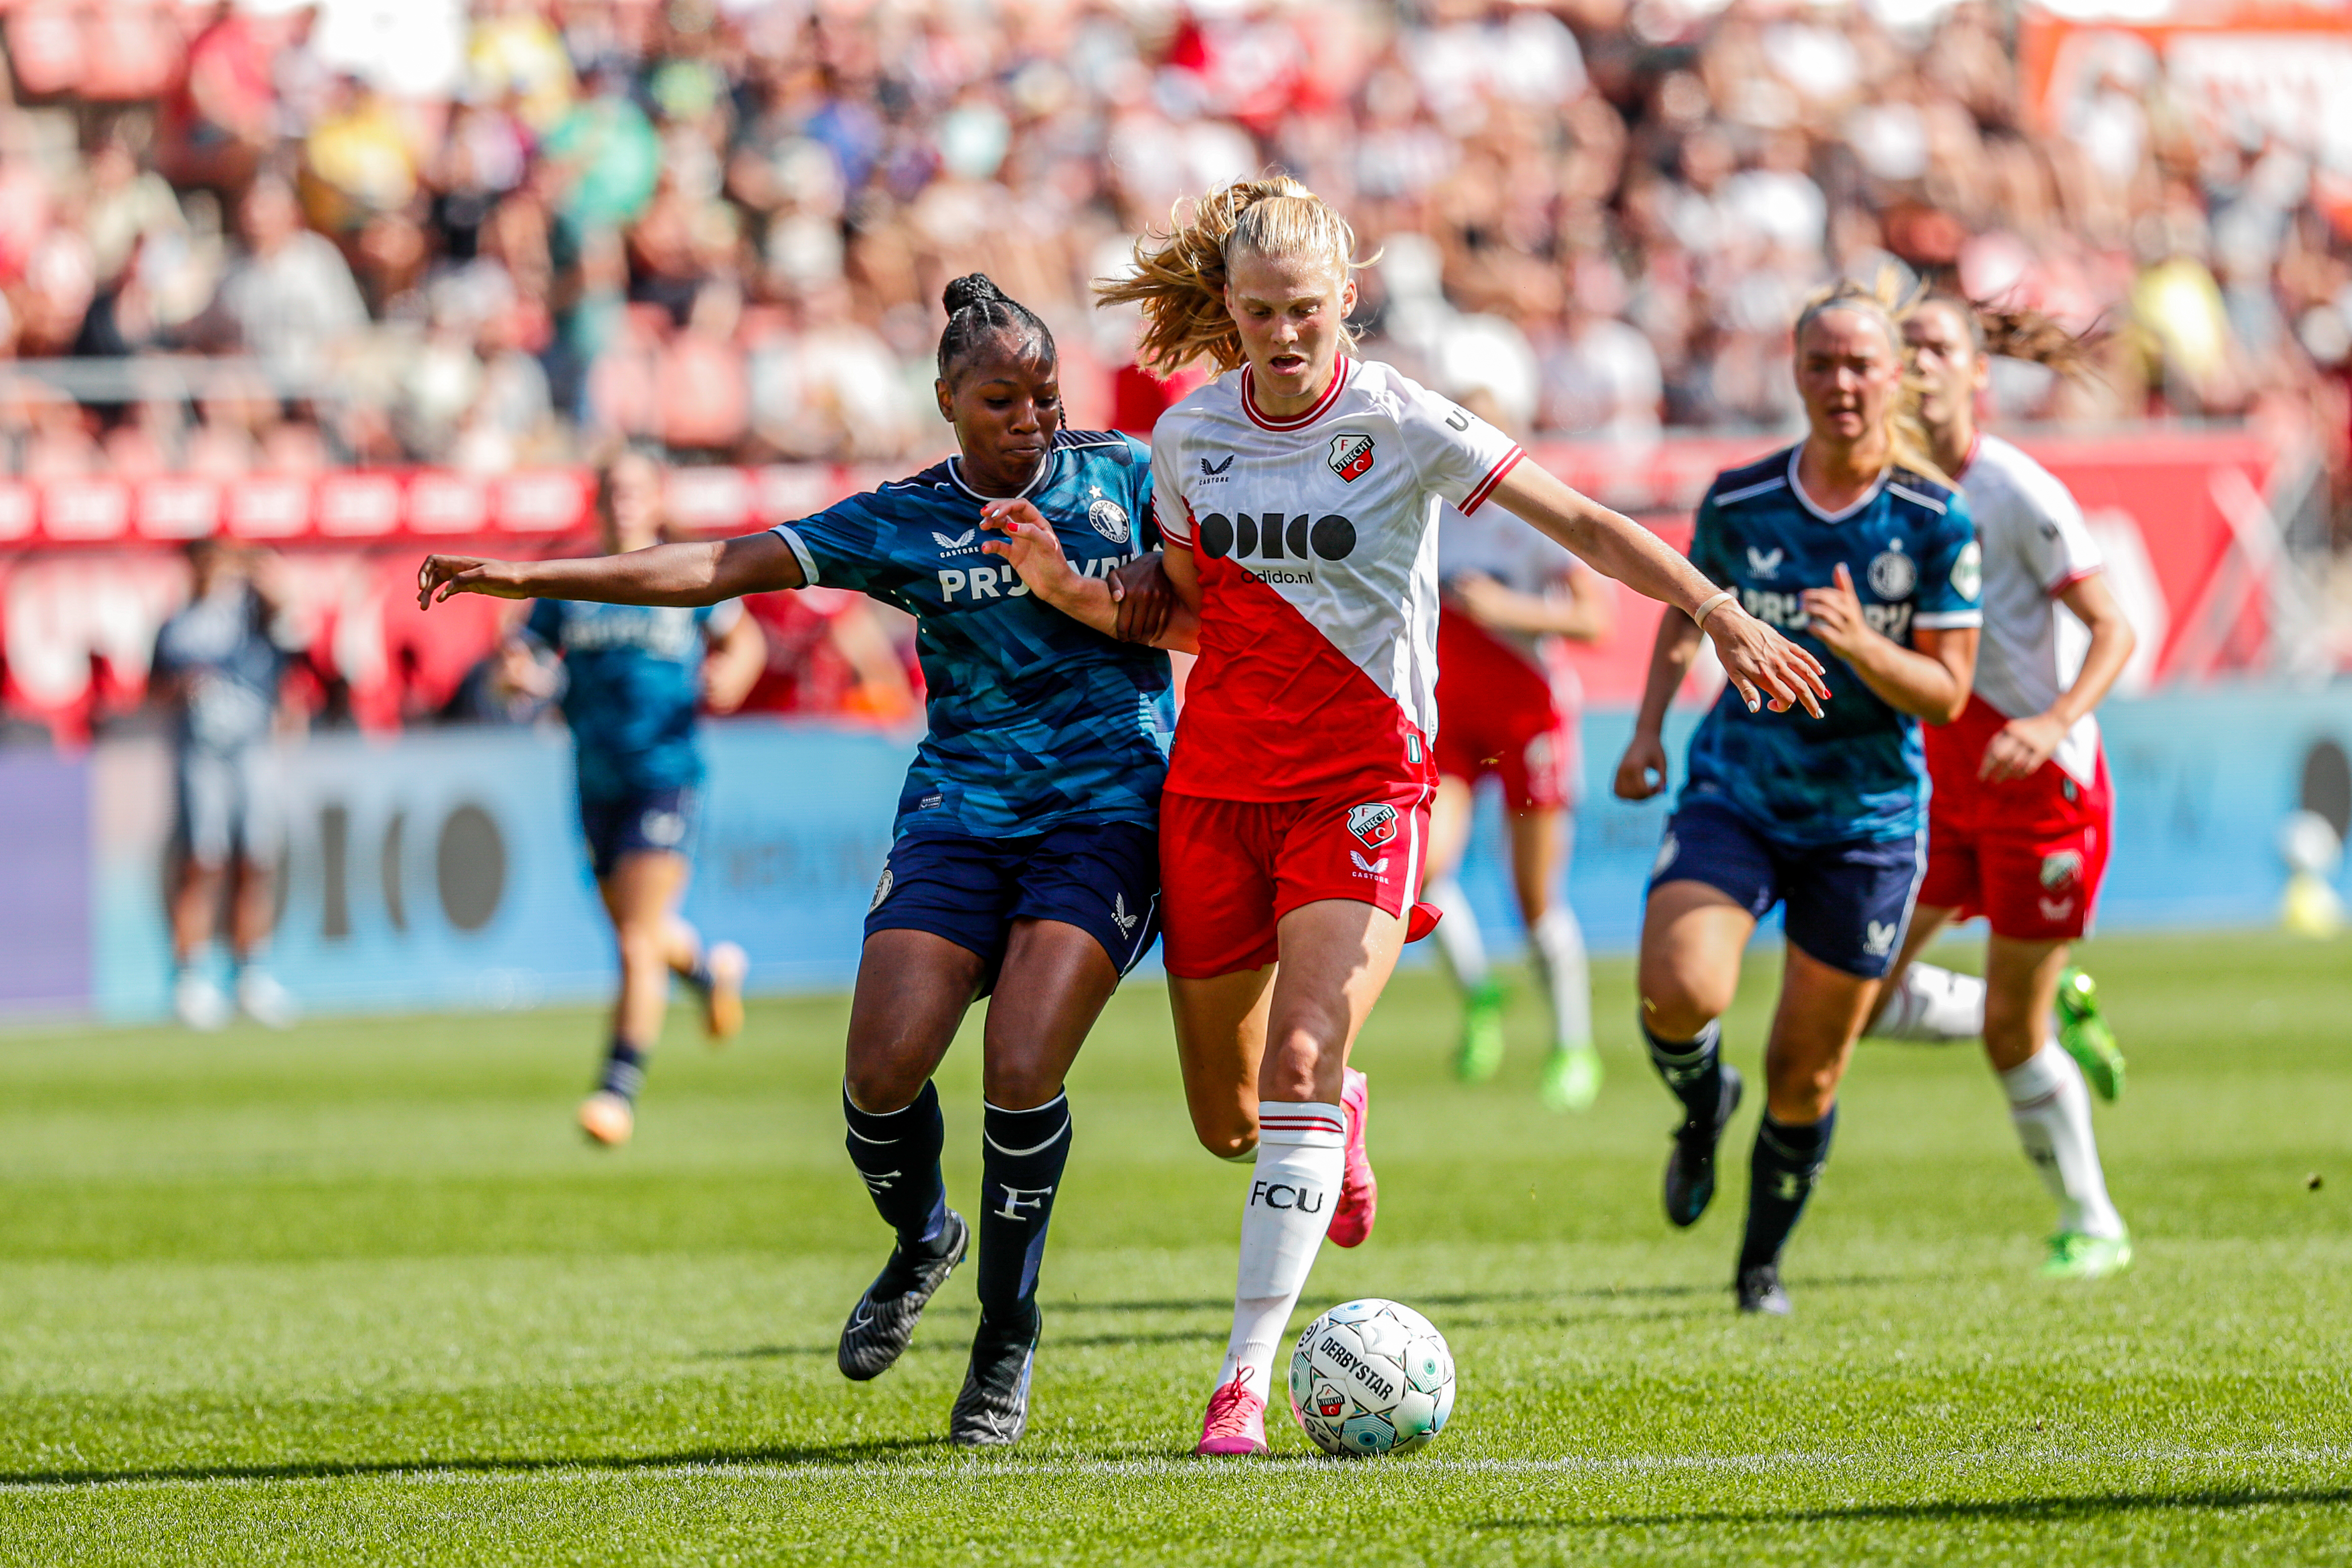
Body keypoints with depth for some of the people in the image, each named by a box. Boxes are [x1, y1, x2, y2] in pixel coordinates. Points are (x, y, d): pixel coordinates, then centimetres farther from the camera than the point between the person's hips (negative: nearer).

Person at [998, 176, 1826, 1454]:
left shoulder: (1400, 425, -9)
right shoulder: (1189, 435, 3)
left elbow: (1582, 524, -9)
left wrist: (1718, 615, -19)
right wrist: (1068, 590, -3)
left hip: (1362, 784, -4)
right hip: (1217, 782, 4)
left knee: (1301, 1056, -22)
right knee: (1227, 1122, 8)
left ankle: (1245, 1376, -21)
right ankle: (1341, 1113, 47)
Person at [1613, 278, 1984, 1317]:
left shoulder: (1937, 523, -10)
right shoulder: (1738, 502, -5)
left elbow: (1946, 692, -9)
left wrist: (1863, 645, -28)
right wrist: (1649, 728, 5)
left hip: (1866, 819, -1)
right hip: (1736, 793, 1)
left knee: (1806, 1075, 6)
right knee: (1679, 989, -25)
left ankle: (1764, 1261, 32)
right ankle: (1702, 1107, 12)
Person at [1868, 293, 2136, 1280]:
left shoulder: (2020, 495, -17)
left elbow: (2112, 630, -16)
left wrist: (2056, 723, -31)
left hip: (2046, 790, -6)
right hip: (1945, 786, 6)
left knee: (2007, 1033, -3)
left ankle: (2091, 1226, 18)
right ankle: (2059, 1010, 22)